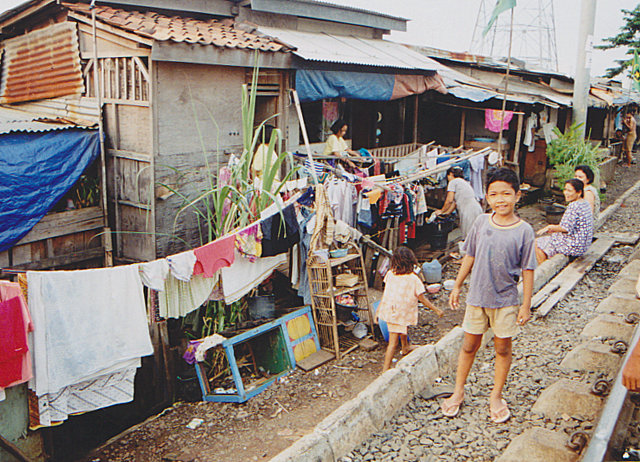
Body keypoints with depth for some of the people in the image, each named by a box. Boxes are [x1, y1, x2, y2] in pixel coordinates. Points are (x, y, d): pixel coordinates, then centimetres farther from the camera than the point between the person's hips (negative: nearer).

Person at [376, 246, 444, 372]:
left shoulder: (390, 274, -3)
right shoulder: (413, 279, -17)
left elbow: (384, 294, 5)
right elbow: (422, 299, -10)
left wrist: (378, 310, 16)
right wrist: (436, 310, 2)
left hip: (388, 311, 7)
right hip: (400, 315, -7)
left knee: (403, 329, 34)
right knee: (393, 342, -4)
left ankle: (406, 347, 59)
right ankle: (385, 369, -3)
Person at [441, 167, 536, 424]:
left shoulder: (524, 231, -11)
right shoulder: (481, 222, -3)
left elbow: (527, 270, -6)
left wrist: (526, 304, -5)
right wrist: (457, 286, 9)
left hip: (506, 299, -2)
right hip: (477, 296, 2)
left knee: (503, 348, 11)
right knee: (469, 345, 13)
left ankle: (496, 396, 29)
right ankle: (458, 392, 30)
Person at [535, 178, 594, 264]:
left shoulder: (574, 206, -22)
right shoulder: (585, 203, 9)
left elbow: (566, 228, -23)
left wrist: (550, 227, -8)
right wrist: (554, 229, 13)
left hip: (573, 247, -10)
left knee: (537, 243, 0)